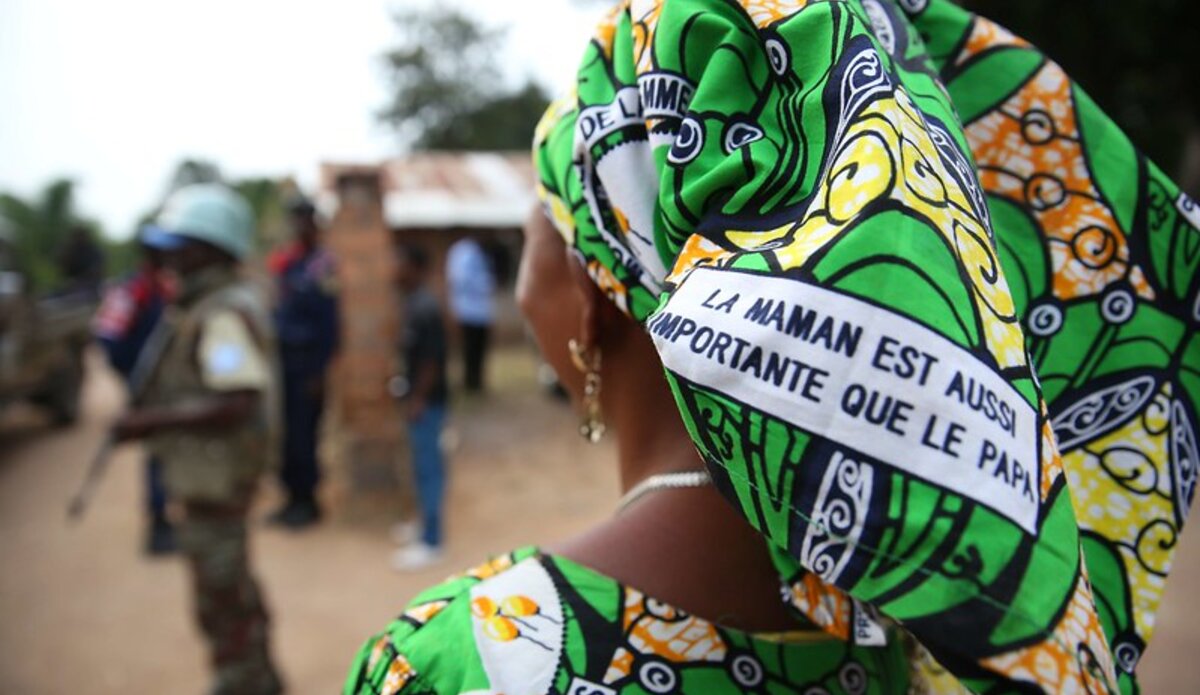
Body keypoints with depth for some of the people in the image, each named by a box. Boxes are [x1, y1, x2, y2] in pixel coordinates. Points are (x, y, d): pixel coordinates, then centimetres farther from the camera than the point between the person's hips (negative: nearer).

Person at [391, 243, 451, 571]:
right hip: (418, 399, 10)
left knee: (428, 467, -3)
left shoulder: (425, 307, -20)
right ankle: (428, 525, 33)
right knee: (425, 464, 19)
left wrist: (417, 399, -17)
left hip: (426, 401, -10)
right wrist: (410, 395, 16)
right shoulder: (414, 303, 9)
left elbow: (432, 359, -21)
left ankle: (431, 542, 5)